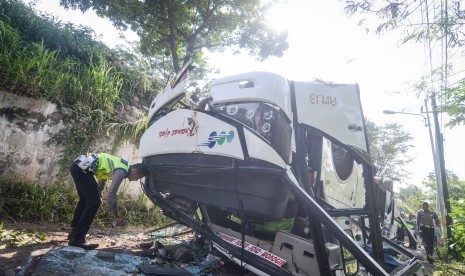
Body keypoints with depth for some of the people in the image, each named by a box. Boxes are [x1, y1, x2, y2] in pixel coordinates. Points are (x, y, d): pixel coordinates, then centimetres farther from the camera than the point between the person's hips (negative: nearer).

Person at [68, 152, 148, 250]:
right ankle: (77, 239, -1)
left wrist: (99, 195, 32)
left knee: (85, 200, 23)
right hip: (82, 168, -11)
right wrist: (116, 216, -10)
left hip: (79, 165, 11)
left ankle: (74, 233, 36)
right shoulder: (122, 171, -13)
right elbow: (111, 194, -18)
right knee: (94, 202, -8)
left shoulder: (122, 165, 15)